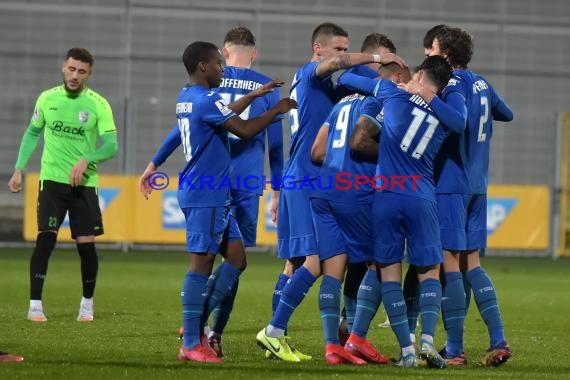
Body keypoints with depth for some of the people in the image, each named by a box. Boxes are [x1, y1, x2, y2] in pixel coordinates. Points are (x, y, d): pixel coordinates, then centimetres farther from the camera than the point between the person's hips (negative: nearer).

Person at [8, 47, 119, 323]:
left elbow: (111, 146, -10)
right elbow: (32, 133, 16)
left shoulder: (98, 105, -5)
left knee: (86, 245, -1)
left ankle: (87, 303, 20)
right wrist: (18, 169, 10)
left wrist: (85, 160, -27)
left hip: (84, 183, 0)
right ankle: (35, 305, -9)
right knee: (45, 239, -13)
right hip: (52, 179, 0)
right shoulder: (47, 99, 2)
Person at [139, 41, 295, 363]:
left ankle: (196, 323, 9)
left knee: (237, 257, 10)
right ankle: (191, 344, -6)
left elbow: (225, 116, 33)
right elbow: (245, 130, -16)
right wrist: (276, 110, -3)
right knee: (202, 263, -8)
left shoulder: (187, 98, 15)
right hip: (206, 196, -10)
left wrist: (253, 96, 34)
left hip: (214, 196, 10)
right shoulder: (206, 100, -15)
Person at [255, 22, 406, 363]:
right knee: (315, 260, -14)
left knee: (295, 262, 9)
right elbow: (335, 63, -27)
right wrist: (375, 58, -21)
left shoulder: (311, 81, 22)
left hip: (297, 181, 10)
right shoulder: (310, 74, -6)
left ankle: (277, 338, 10)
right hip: (309, 181, -10)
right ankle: (274, 331, -14)